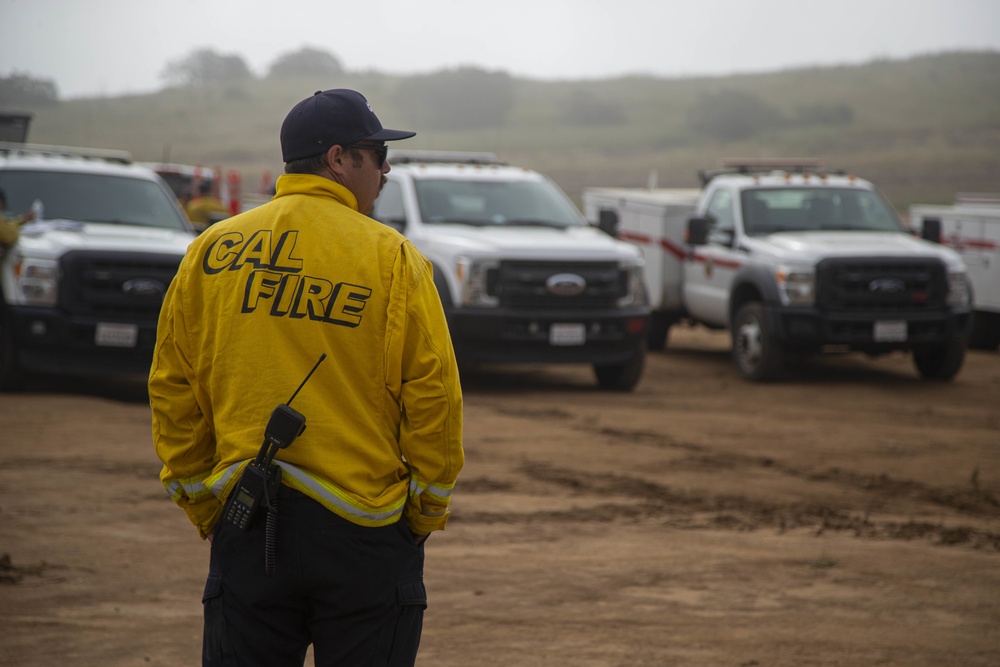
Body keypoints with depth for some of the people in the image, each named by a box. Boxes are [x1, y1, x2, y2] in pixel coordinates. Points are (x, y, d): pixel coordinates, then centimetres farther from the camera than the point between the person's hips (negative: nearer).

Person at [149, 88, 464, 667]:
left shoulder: (211, 254, 5)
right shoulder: (391, 259, -5)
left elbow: (173, 394, 7)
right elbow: (433, 398, -7)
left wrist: (204, 507, 15)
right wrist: (427, 514, 4)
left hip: (246, 530, 3)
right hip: (363, 532, -3)